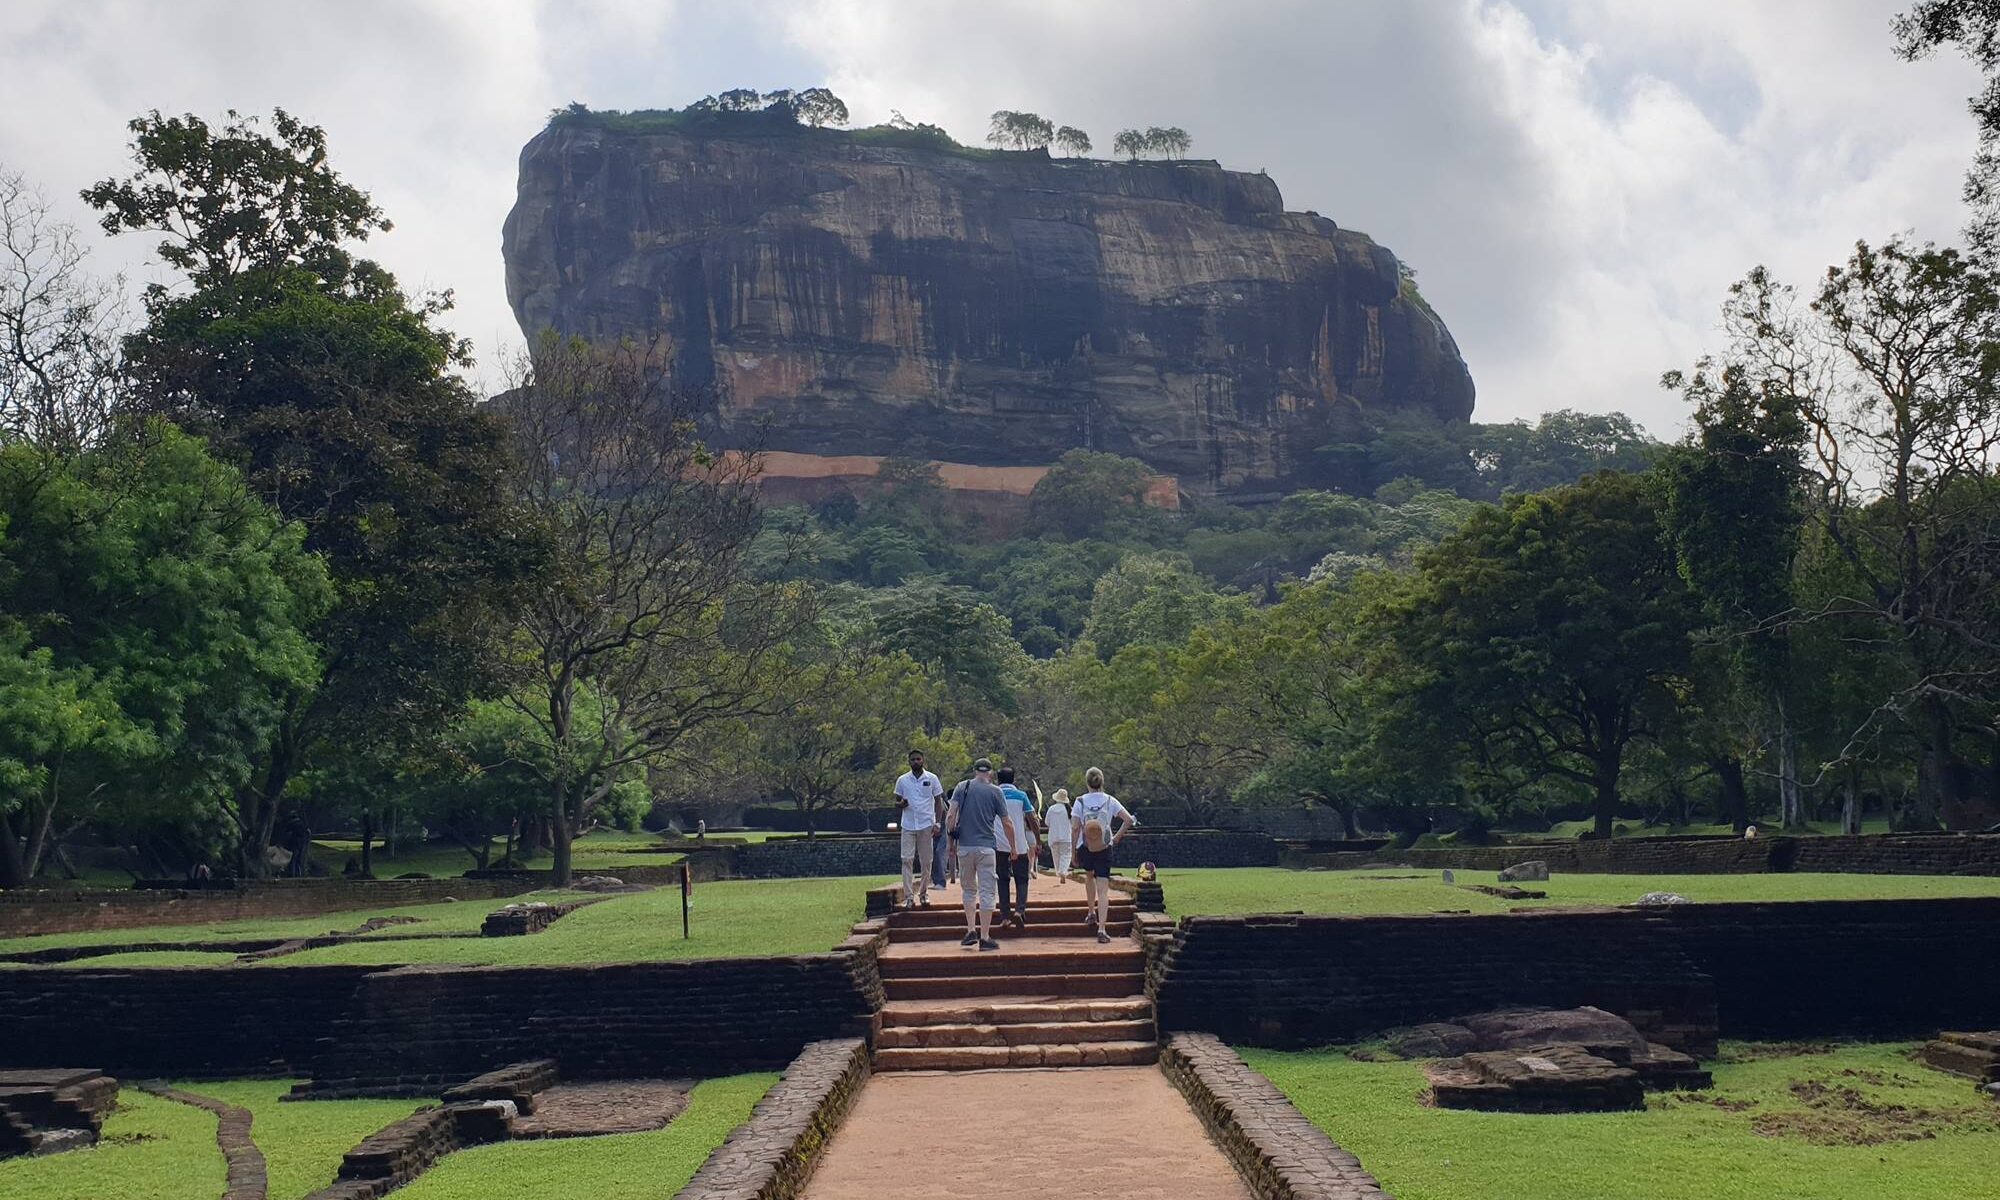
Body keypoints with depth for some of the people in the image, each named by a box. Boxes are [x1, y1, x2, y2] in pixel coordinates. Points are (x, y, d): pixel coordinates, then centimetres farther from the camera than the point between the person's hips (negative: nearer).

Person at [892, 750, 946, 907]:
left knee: (926, 861, 4)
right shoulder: (902, 780, 7)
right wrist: (901, 804, -11)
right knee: (907, 860, -7)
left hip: (926, 824, 0)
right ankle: (909, 896, -7)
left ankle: (924, 893, 16)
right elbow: (897, 802, 13)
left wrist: (937, 822, -3)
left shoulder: (931, 779, 5)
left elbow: (938, 801, 8)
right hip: (908, 825, 0)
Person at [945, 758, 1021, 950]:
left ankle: (971, 930, 8)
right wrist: (1013, 847, 12)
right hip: (986, 846, -2)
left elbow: (951, 816, -4)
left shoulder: (961, 788, 4)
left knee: (968, 889, 17)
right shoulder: (995, 792, 1)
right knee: (986, 892, 1)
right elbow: (1007, 823, 2)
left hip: (964, 846, 2)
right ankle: (985, 938, -1)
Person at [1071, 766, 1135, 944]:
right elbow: (1128, 820, -8)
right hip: (1104, 849, -1)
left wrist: (1073, 850, 1)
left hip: (1085, 849, 1)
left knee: (1089, 875, 32)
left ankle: (1091, 913, 37)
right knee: (1103, 889, -5)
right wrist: (1117, 837, 4)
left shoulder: (1080, 801, -5)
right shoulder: (1110, 800, -2)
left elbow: (1075, 828, -8)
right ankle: (1102, 928, -18)